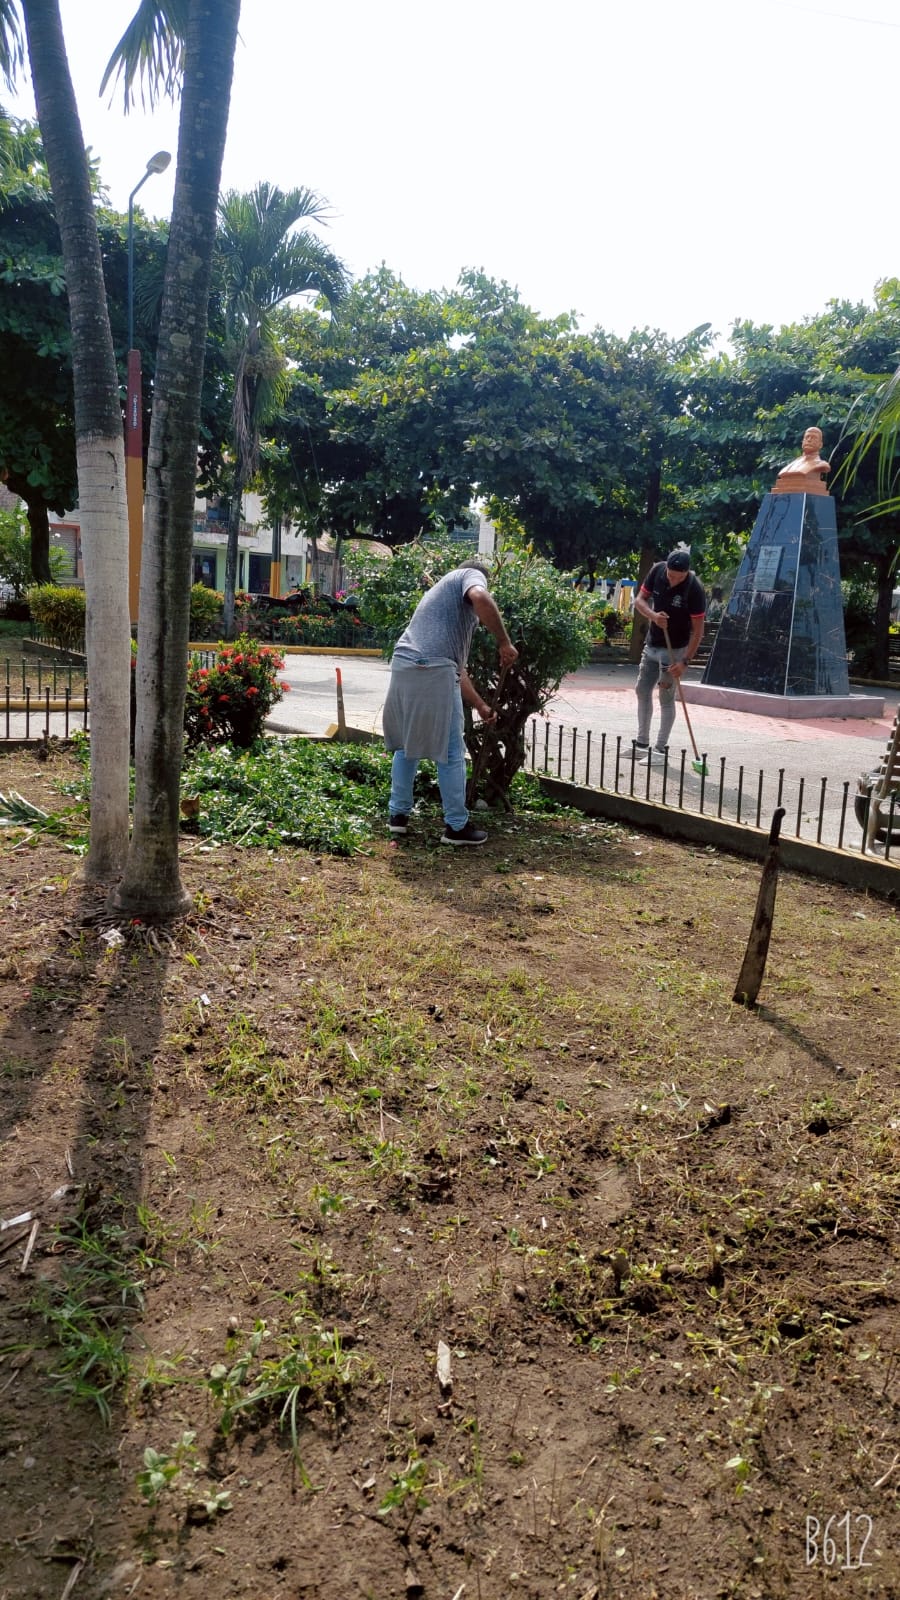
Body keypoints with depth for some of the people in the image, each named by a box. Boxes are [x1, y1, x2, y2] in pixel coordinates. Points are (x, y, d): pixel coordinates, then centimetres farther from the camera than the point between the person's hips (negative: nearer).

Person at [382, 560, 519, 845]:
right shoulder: (470, 574, 13)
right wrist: (505, 643, -8)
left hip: (402, 666, 8)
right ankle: (457, 826, 10)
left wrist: (481, 706, 40)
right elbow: (481, 598, -16)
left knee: (407, 745, 23)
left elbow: (457, 667, 35)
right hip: (433, 671, -8)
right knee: (450, 752, 2)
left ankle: (398, 814, 29)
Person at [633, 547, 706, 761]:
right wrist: (652, 615, -22)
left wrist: (685, 661, -25)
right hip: (652, 644, 6)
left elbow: (698, 630, -20)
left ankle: (660, 749, 3)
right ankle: (642, 744, 21)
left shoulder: (694, 589, -24)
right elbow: (640, 600, -1)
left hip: (675, 649, -6)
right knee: (642, 691, 11)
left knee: (666, 698, -4)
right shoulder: (657, 571, -10)